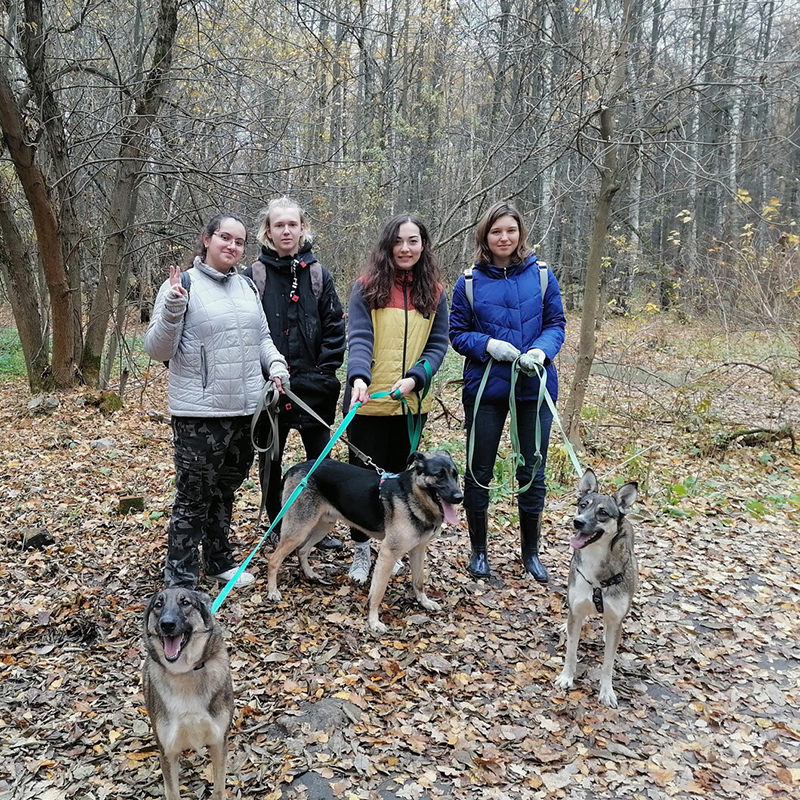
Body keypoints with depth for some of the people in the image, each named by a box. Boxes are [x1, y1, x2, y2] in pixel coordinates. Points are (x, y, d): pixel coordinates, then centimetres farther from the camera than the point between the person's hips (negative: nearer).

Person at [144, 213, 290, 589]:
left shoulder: (247, 286, 11)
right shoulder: (183, 284, -6)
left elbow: (262, 338, 21)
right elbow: (157, 349, -8)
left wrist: (276, 366, 2)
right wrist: (172, 308, -24)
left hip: (247, 408, 6)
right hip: (200, 413, -6)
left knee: (225, 490, 19)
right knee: (193, 497, 2)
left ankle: (219, 561, 36)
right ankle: (180, 581, 14)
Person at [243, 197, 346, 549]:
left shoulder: (318, 274, 5)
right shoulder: (254, 275, -1)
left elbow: (334, 326, 3)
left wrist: (325, 371, -5)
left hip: (312, 387, 1)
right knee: (270, 459, 9)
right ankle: (277, 529, 25)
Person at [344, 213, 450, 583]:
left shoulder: (434, 292, 5)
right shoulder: (366, 287, -4)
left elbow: (438, 344, 3)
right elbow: (358, 338, -13)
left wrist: (415, 378, -14)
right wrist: (359, 377, -31)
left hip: (412, 402, 3)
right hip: (369, 401, -3)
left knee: (399, 476, 14)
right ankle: (361, 549, 24)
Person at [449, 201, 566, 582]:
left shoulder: (541, 275, 1)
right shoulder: (469, 283, -1)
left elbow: (556, 324, 4)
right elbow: (457, 334, 3)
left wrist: (541, 351, -16)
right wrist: (488, 345, -16)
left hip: (534, 388, 1)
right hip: (485, 389, 0)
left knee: (532, 472, 9)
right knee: (478, 472, 8)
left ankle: (531, 551, 29)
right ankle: (478, 550, 27)